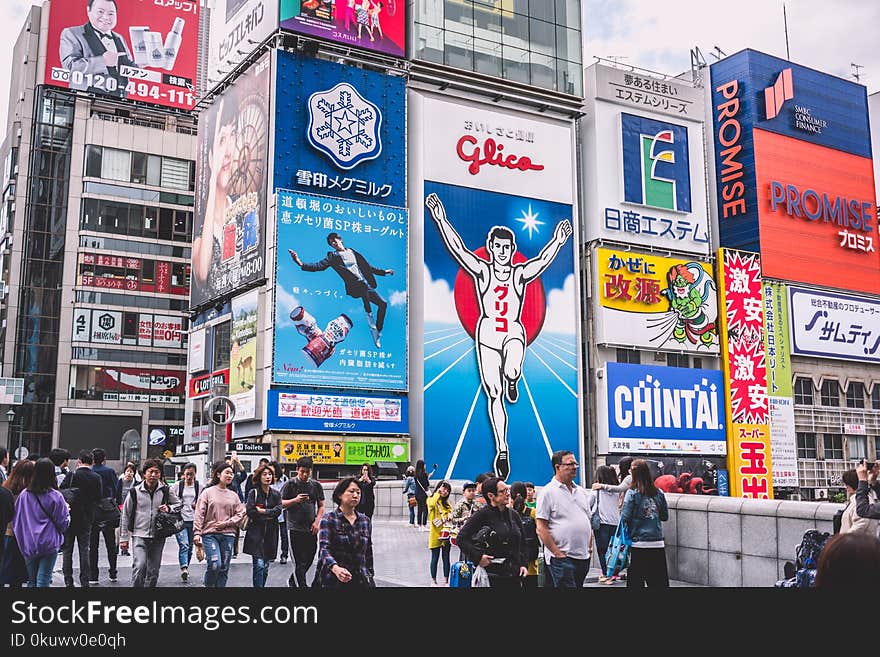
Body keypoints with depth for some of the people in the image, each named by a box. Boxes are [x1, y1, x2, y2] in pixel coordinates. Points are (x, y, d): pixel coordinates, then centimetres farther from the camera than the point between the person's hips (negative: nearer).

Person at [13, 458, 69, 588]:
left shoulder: (24, 495, -3)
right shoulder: (56, 497, -11)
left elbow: (15, 520, 4)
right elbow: (63, 523, -6)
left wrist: (22, 539, 18)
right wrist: (67, 512, 14)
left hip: (28, 545, 3)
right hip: (49, 544, -3)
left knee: (31, 580, 14)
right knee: (43, 581, -3)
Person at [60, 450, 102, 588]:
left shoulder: (71, 476, -11)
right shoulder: (97, 478, -3)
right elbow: (98, 498, 2)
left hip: (70, 518, -2)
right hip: (87, 519, 2)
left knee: (67, 550, 7)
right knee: (84, 550, 8)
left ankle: (69, 582, 7)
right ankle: (85, 582, 7)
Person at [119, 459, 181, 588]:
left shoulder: (166, 491, 1)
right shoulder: (135, 491, -2)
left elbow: (179, 504, 15)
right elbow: (125, 515, 5)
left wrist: (169, 508, -8)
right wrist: (124, 538, 4)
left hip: (158, 537, 2)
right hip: (139, 535, -2)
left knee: (153, 572, 9)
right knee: (139, 566, -20)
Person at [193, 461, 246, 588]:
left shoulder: (234, 495, 10)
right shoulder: (208, 492, 0)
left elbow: (240, 513, 7)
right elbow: (199, 514, -4)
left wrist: (226, 523, -7)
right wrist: (197, 533, -11)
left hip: (228, 535, 4)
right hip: (210, 534, -4)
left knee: (224, 568, 5)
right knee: (214, 565, -15)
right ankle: (209, 585, 7)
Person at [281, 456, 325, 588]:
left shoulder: (316, 485, 7)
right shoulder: (290, 484, -3)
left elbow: (321, 506, 12)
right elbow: (281, 504, -3)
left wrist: (317, 521, -2)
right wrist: (296, 500, -19)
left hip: (311, 529, 4)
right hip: (295, 528, -4)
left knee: (309, 560, 12)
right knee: (299, 562, -4)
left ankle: (292, 581, 33)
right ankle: (302, 585, 0)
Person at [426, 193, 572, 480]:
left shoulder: (521, 274, 6)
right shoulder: (482, 271, 2)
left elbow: (542, 260, -7)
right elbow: (457, 248, -7)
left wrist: (558, 241, -18)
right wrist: (441, 220, -15)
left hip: (514, 332, 0)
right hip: (487, 332, 0)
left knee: (512, 371, -33)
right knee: (494, 395, -2)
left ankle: (512, 381, 7)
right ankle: (502, 450, 7)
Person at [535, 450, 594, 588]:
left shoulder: (582, 492, 15)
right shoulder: (548, 492, -8)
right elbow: (541, 530, -12)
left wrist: (589, 548, 11)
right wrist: (558, 554, -14)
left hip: (583, 558, 7)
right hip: (562, 559, -7)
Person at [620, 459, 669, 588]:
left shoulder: (632, 493, -9)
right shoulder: (659, 493, 2)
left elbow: (625, 518, -12)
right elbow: (665, 516, 11)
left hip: (638, 544, -3)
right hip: (658, 544, 3)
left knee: (636, 581, 5)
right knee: (660, 581, 10)